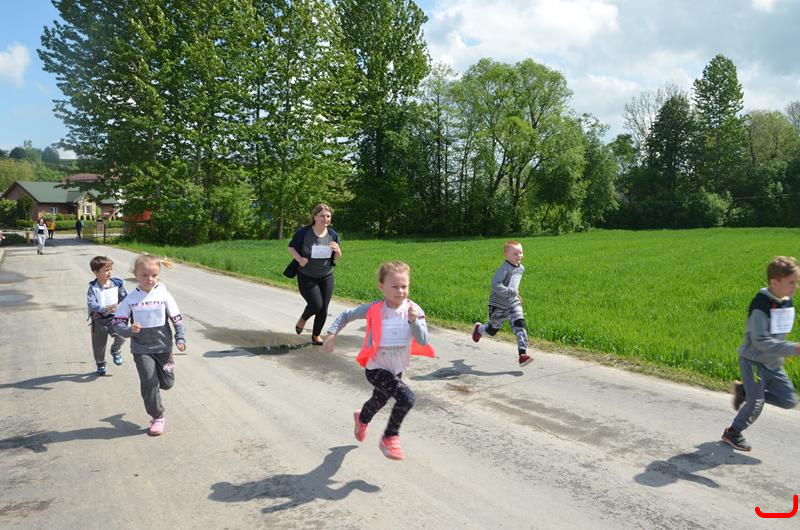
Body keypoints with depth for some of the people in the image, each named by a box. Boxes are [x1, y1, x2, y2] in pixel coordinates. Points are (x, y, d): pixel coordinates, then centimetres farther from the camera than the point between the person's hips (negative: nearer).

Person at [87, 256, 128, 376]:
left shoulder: (117, 284, -1)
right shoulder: (93, 288, -10)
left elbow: (125, 298, 7)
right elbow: (91, 304, -20)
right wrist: (105, 308, -32)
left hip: (114, 318, 1)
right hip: (99, 320, -1)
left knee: (121, 336, -21)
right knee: (99, 344, 10)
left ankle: (115, 350, 12)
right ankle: (100, 364, 35)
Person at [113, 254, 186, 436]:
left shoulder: (163, 295, -6)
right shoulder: (131, 299, -5)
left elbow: (177, 319, -3)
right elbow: (118, 322, -3)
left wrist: (180, 339, -14)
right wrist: (129, 330, -24)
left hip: (163, 346, 1)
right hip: (141, 349, -1)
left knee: (167, 383, 8)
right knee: (149, 383, -3)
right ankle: (157, 417, 14)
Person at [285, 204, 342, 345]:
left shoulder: (333, 234, -3)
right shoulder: (303, 232, -13)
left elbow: (336, 259, 5)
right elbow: (291, 247, -2)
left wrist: (337, 251, -18)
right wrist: (299, 259, -21)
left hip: (326, 277, 4)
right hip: (307, 278, -3)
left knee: (323, 309, 4)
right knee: (316, 304, -14)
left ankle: (316, 335, 30)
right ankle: (302, 320, 22)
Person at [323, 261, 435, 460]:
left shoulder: (414, 310, -13)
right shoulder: (373, 309, -17)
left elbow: (423, 341, -19)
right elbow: (346, 315, -3)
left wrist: (414, 321, -33)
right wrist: (332, 333, -11)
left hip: (397, 369, 5)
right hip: (376, 368, -5)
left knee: (379, 400, 30)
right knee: (406, 397, -25)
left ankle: (362, 418, 67)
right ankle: (389, 438, -1)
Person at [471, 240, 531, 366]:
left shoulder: (521, 268, 5)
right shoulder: (504, 269, -22)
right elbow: (495, 285, -32)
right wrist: (511, 292, -32)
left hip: (513, 304, 5)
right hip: (498, 305, -5)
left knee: (520, 326, -15)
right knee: (492, 330, 12)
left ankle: (523, 355, -16)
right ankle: (478, 329, 46)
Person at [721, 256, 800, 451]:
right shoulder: (761, 305, -24)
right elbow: (760, 341, -28)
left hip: (773, 362, 8)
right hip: (753, 360, -8)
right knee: (756, 403, -6)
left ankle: (743, 391, 20)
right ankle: (732, 433, 15)